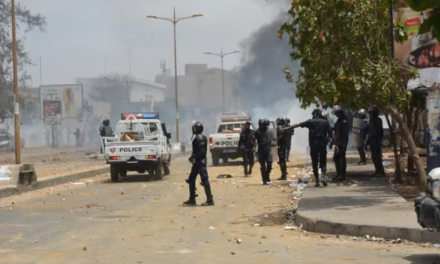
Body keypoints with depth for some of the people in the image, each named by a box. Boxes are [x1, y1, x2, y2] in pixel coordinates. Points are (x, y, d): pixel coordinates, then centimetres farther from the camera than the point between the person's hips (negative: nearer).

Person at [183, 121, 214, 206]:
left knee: (205, 180, -9)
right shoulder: (198, 137, 15)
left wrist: (193, 157, -15)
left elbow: (201, 152, -23)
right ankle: (192, 199, 21)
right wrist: (193, 157, 12)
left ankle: (210, 200, -9)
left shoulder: (200, 138, -16)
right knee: (191, 179, 15)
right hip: (198, 162, 11)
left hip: (200, 162, -11)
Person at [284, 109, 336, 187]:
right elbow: (331, 134, 0)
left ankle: (317, 181, 2)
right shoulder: (325, 122, 5)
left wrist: (287, 128, 8)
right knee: (323, 162, 10)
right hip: (323, 144, 1)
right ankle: (323, 177, -13)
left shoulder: (311, 121, 3)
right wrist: (336, 144, 4)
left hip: (313, 144, -1)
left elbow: (298, 125, 2)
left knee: (315, 163, 6)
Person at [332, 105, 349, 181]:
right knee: (336, 158, 13)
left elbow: (345, 134, -19)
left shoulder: (344, 122, -13)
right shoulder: (338, 121, 16)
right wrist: (334, 142, 21)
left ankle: (342, 175, -1)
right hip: (337, 143, 10)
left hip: (342, 144, -10)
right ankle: (338, 174, 21)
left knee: (342, 159, -5)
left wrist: (344, 144, -23)